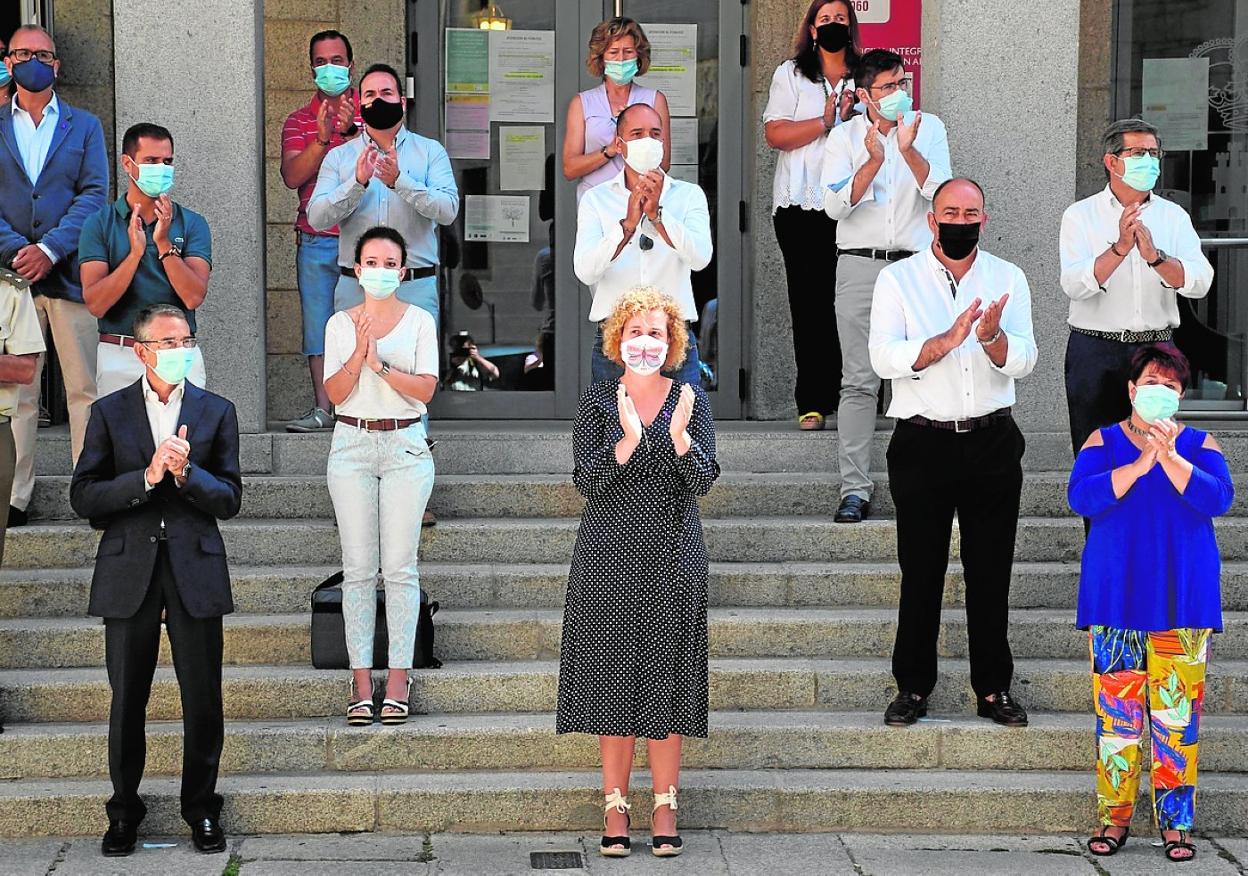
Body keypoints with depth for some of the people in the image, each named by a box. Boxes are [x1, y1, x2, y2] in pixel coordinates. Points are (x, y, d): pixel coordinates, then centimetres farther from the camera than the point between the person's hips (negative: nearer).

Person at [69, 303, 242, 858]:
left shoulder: (216, 412, 7)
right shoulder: (109, 412, 5)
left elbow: (229, 499, 2)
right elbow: (83, 498, -3)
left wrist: (186, 473, -17)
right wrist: (147, 477, -16)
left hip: (195, 569, 0)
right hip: (130, 572, 0)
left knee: (203, 702, 3)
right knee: (127, 701, 5)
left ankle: (201, 809, 18)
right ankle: (124, 812, 19)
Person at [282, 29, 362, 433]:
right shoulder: (298, 122, 11)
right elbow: (292, 176, -4)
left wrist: (351, 131, -24)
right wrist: (322, 138, -18)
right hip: (316, 243, 2)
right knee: (318, 324, 2)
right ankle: (321, 410, 6)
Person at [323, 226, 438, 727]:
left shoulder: (419, 321, 4)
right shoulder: (340, 324, 8)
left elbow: (425, 389, -5)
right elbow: (334, 393, 0)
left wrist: (381, 364, -18)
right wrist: (358, 354, -15)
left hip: (405, 446, -1)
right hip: (352, 446, 1)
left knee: (399, 567, -3)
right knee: (358, 568, 0)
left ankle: (398, 681, 1)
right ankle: (361, 682, 4)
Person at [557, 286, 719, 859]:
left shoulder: (690, 399, 4)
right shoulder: (598, 402, 2)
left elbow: (703, 480, -4)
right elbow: (587, 483, -7)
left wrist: (679, 434, -22)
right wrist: (629, 439, -23)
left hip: (673, 559, 1)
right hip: (609, 558, 0)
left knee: (666, 681, 2)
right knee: (613, 680, 1)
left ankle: (664, 808, 10)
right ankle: (615, 810, 10)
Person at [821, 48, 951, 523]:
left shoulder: (928, 127, 8)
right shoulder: (844, 136, 7)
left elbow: (939, 190, -5)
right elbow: (835, 204, -4)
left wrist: (908, 149, -19)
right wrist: (873, 160, -16)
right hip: (860, 266, 0)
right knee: (859, 382, -2)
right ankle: (854, 489, 0)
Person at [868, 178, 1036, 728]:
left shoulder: (1007, 279, 8)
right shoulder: (898, 279, 2)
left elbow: (1023, 361, -2)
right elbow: (883, 358, -10)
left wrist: (992, 337, -23)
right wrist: (946, 341, -24)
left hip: (992, 441, 2)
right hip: (923, 441, -2)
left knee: (991, 570, 5)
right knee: (920, 570, 3)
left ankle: (993, 688, 14)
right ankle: (913, 686, 14)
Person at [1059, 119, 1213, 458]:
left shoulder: (1173, 216, 7)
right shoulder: (1081, 215, 0)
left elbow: (1199, 283, -7)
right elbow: (1074, 285, -15)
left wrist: (1155, 256, -23)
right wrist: (1119, 248, -28)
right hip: (1096, 351, -2)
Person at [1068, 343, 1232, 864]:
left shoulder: (1198, 445, 9)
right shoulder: (1104, 441, 7)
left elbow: (1217, 498, -9)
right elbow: (1081, 497, -10)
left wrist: (1168, 456, -20)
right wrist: (1141, 463, -19)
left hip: (1182, 599, 0)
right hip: (1115, 598, 0)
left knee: (1176, 713, -3)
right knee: (1116, 709, -1)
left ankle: (1175, 822, 4)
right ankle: (1115, 817, 7)